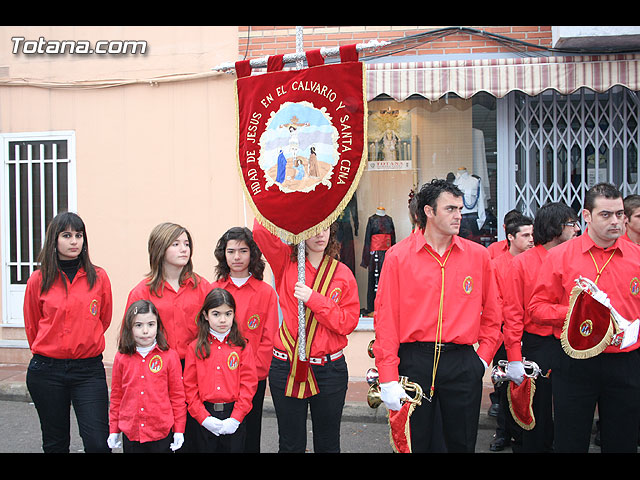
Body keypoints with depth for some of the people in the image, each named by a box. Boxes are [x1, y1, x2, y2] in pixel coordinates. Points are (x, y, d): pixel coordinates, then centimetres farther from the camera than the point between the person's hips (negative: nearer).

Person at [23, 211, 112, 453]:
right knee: (55, 443, 11)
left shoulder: (98, 277, 0)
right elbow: (32, 326, 13)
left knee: (97, 442, -10)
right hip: (46, 371, 1)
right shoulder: (39, 280, 0)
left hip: (89, 370, -1)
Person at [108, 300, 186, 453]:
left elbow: (177, 395, 0)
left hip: (162, 435, -2)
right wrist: (114, 430, 10)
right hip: (131, 434, 2)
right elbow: (116, 396, 9)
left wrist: (179, 430, -1)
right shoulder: (121, 358, 2)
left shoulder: (170, 356, -4)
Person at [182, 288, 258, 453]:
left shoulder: (242, 346, 2)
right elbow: (190, 386, 0)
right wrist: (203, 418, -9)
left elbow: (248, 383, -3)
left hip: (234, 417, 0)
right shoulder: (195, 348, 3)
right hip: (204, 418, 0)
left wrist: (235, 418, -10)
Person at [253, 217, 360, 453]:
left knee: (328, 443, 13)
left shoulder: (342, 273, 1)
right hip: (286, 368, 0)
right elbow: (261, 232, -17)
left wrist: (313, 299, -16)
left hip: (329, 370, 1)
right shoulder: (285, 262, 0)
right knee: (290, 444, 10)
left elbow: (348, 322, -7)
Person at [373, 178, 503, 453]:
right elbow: (386, 318, -6)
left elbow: (492, 314, 13)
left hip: (462, 362, 2)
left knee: (462, 443, 11)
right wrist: (388, 378, -10)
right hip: (413, 361, -2)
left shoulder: (478, 255, 4)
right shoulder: (398, 256, -3)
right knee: (413, 443, 7)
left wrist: (483, 358, 3)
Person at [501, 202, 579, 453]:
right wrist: (514, 358, -13)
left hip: (571, 345, 4)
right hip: (537, 346, -4)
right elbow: (512, 313, -6)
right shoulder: (522, 263, -4)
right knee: (536, 411, 4)